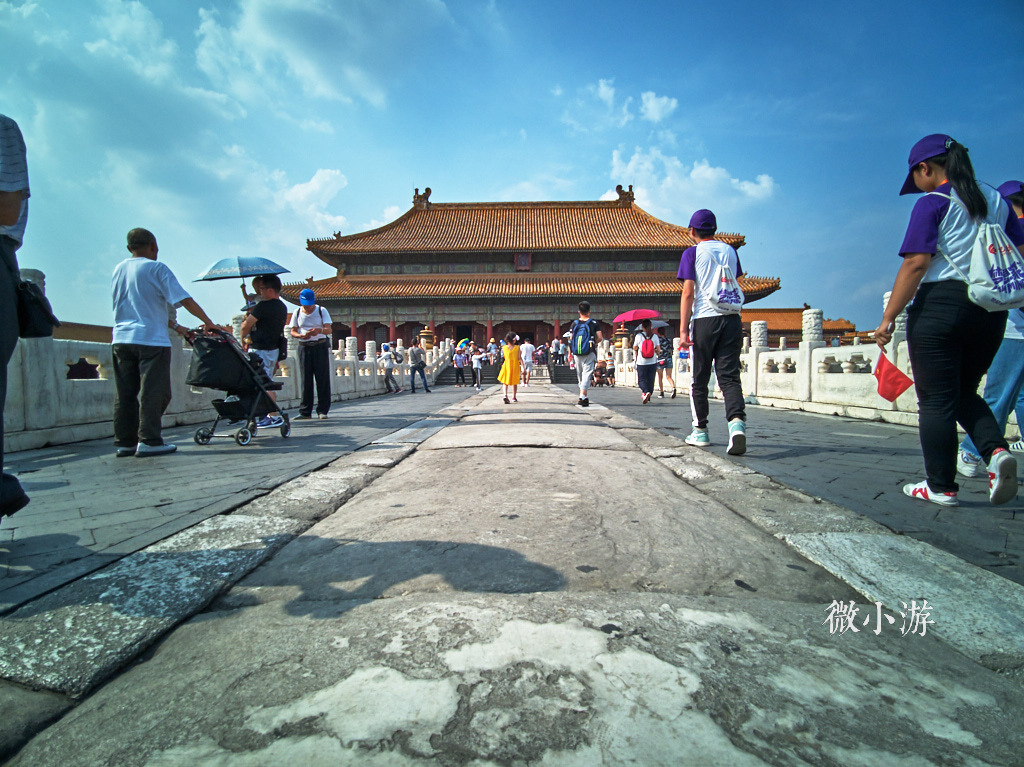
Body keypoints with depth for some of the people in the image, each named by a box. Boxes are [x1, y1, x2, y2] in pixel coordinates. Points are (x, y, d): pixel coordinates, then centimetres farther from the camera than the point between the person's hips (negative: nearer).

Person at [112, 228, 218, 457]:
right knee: (153, 393, -3)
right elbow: (185, 300, -12)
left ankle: (125, 442, 10)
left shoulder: (118, 270, 18)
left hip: (121, 340, 7)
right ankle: (149, 441, -5)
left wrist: (174, 325, 21)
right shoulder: (156, 268, -4)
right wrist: (208, 322, -2)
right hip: (151, 339, -6)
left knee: (125, 394, 8)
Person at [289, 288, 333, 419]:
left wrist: (319, 330, -29)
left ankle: (323, 410, 2)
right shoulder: (297, 313, 8)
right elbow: (293, 331, 5)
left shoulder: (321, 311, 2)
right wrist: (301, 335, -17)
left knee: (322, 378, -4)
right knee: (306, 379, 1)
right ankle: (305, 411, 7)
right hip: (304, 347, 2)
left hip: (321, 346, -2)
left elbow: (329, 329, -7)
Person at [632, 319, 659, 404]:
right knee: (650, 380, 12)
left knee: (641, 379, 2)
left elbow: (635, 348, 2)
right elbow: (658, 350, 2)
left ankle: (646, 392, -25)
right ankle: (648, 397, 16)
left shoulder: (639, 336, -5)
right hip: (653, 362, 2)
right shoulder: (655, 336, 1)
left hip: (641, 362, -2)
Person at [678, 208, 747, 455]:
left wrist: (683, 329, -7)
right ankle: (737, 421, -23)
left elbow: (688, 292, -7)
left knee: (700, 379, 8)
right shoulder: (730, 250, 14)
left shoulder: (692, 253, 1)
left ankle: (700, 431, 16)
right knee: (729, 376, 0)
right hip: (732, 319, 3)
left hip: (705, 320, -3)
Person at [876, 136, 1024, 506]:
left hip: (940, 303, -7)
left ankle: (940, 486, 5)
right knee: (964, 392, 20)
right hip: (991, 308, 7)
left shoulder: (933, 202, -6)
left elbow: (916, 263, -16)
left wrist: (889, 317, -15)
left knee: (935, 398, 0)